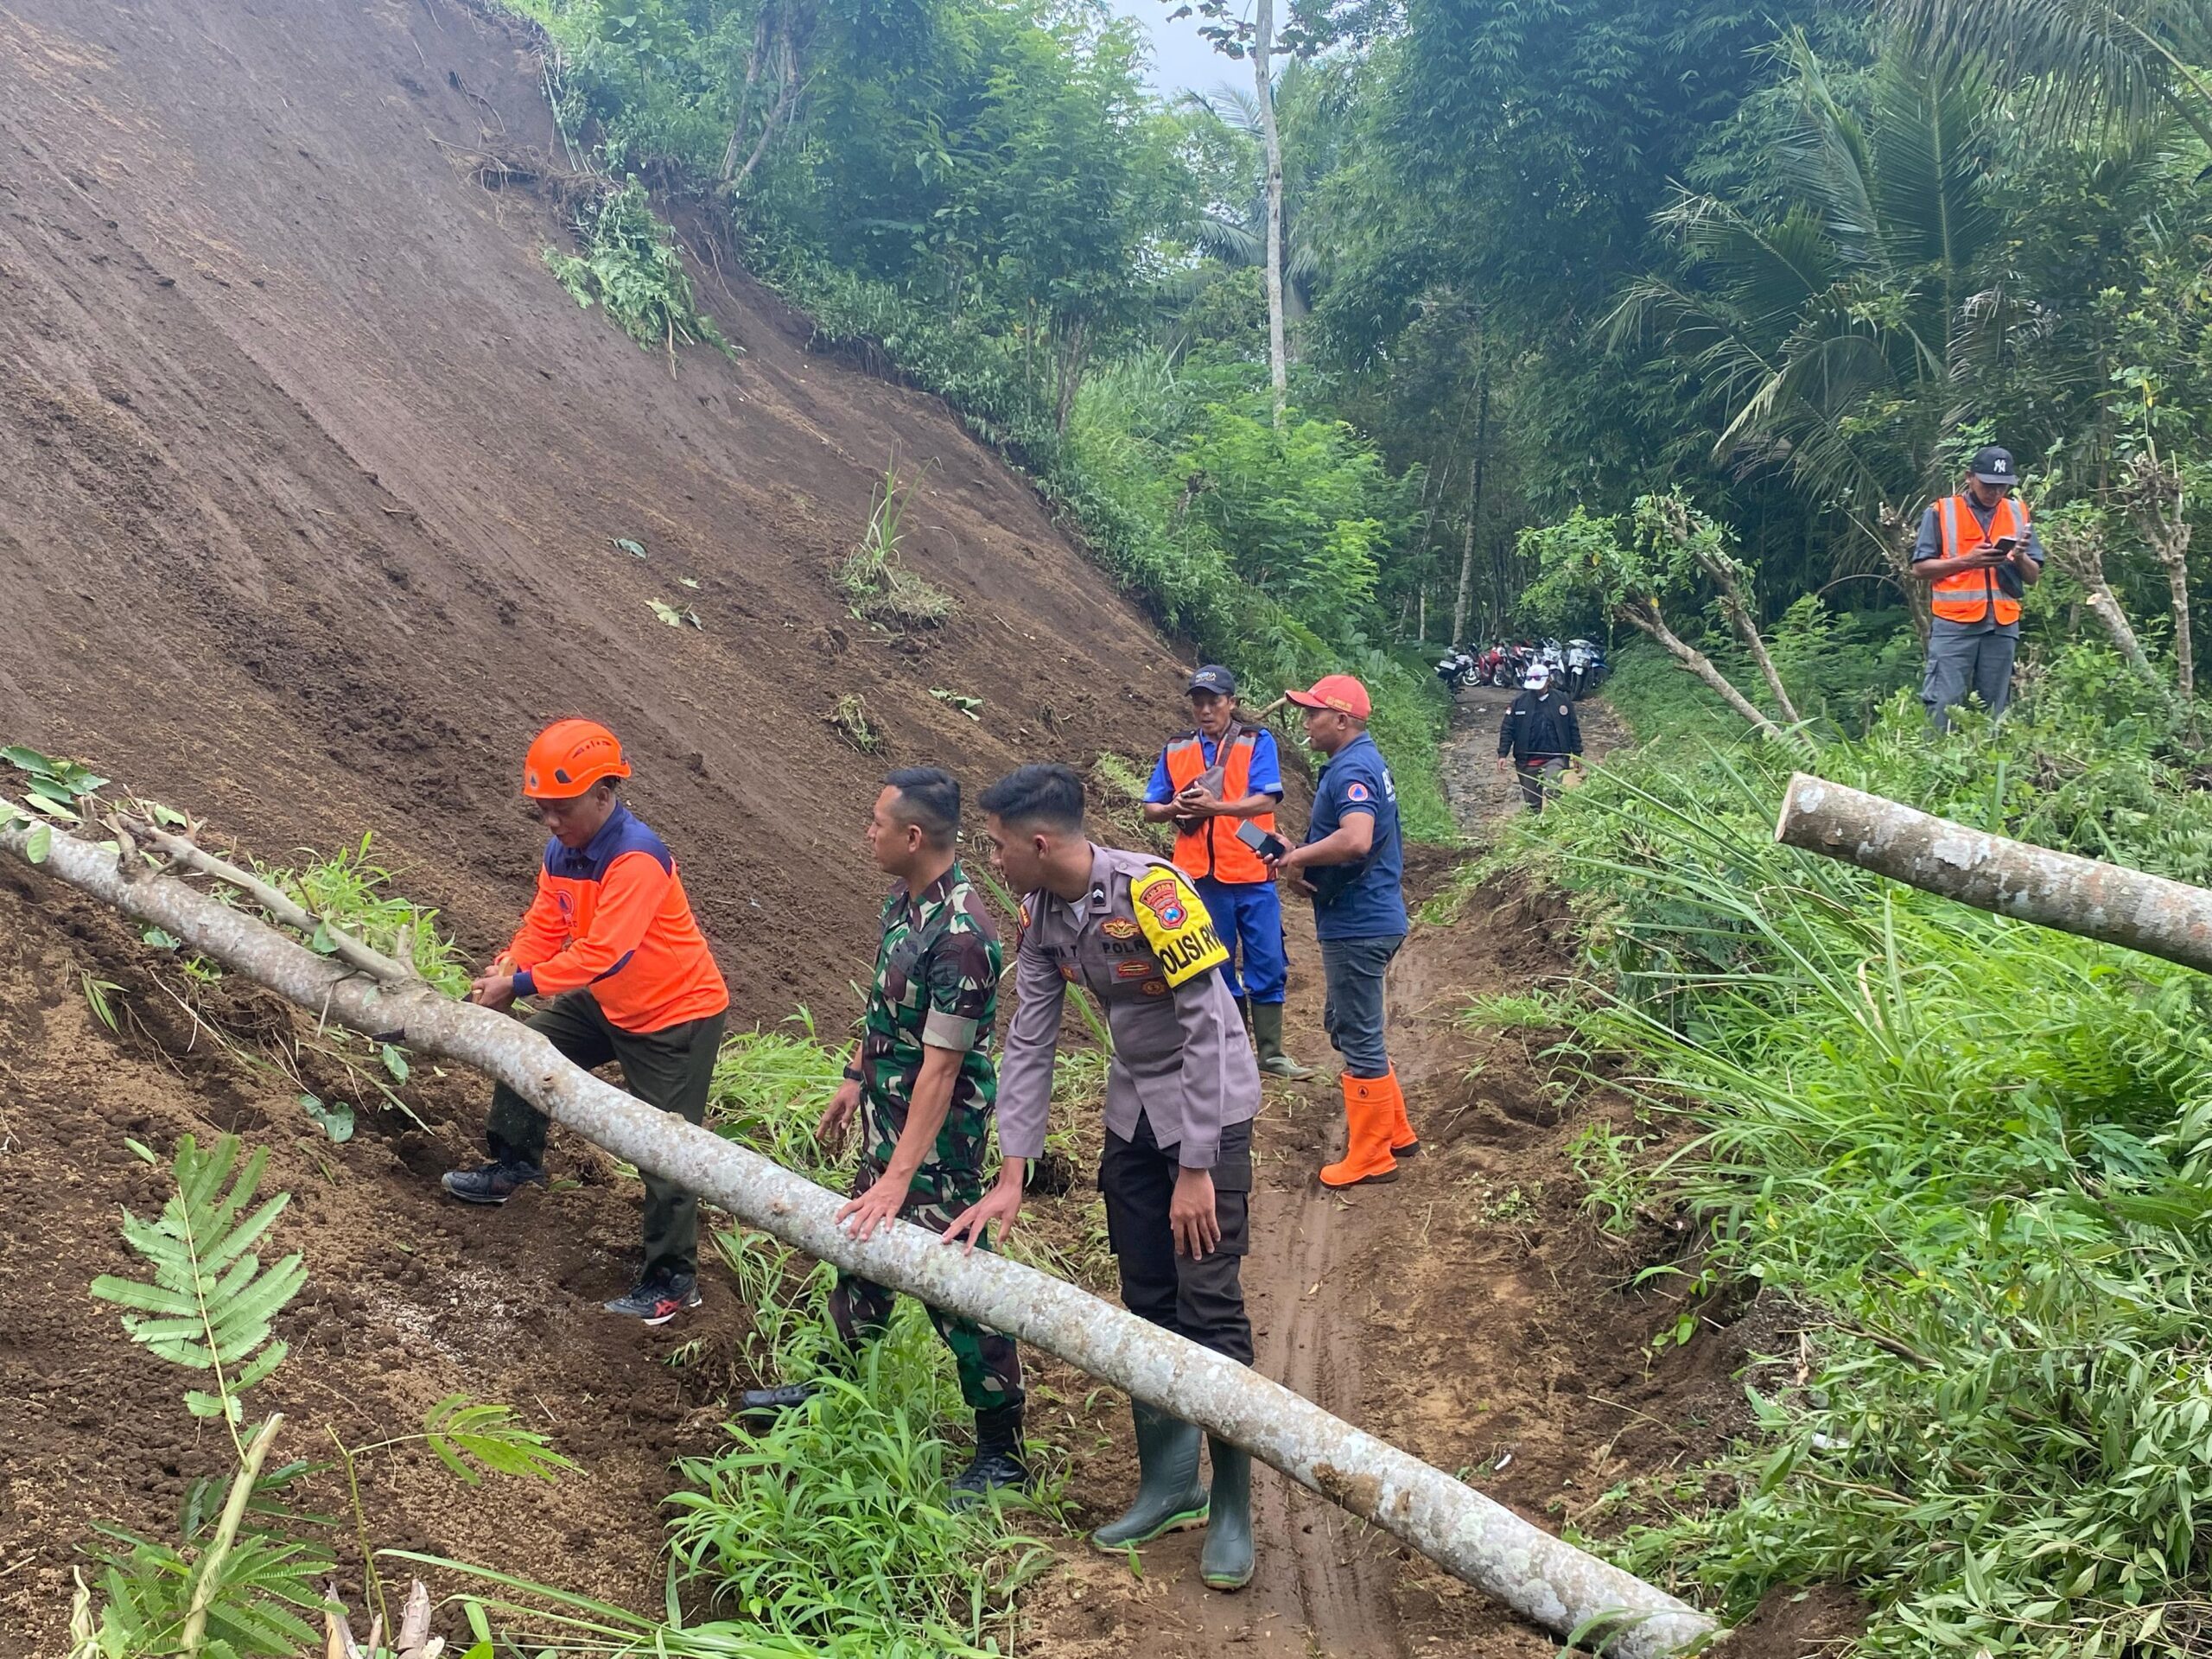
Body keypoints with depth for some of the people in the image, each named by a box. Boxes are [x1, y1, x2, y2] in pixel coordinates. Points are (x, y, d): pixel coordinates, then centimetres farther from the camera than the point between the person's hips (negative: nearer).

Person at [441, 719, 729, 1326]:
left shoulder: (637, 859, -31)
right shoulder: (562, 850, -4)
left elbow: (602, 953, -36)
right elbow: (544, 927, 0)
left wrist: (519, 985, -34)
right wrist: (505, 970, -18)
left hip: (678, 1016, -9)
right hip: (607, 1004, 9)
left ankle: (673, 1280, 5)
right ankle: (515, 1163, 39)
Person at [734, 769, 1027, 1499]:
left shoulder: (960, 934, -29)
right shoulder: (903, 897, 0)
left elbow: (941, 1065, -28)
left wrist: (900, 1176, -28)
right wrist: (855, 1079, 20)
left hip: (937, 1137, -9)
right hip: (886, 1115, 9)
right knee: (862, 1245, 25)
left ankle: (1001, 1452, 14)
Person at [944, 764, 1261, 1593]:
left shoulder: (1153, 890, -27)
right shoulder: (1041, 916, -5)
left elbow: (1206, 1028, -24)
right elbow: (1029, 1041, -2)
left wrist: (1196, 1169, -21)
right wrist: (1011, 1178, -6)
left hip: (1209, 1106, -7)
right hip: (1132, 1112, 7)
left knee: (1210, 1305, -7)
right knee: (1147, 1303, 10)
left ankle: (1232, 1508, 4)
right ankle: (1169, 1483, 24)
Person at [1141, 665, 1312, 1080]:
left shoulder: (1257, 742, -1)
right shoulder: (1176, 751, 8)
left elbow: (1266, 800, -13)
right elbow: (1150, 810, 7)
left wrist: (1216, 807, -26)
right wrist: (1176, 809, -16)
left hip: (1253, 875, -2)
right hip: (1202, 878, 2)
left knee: (1268, 966, 3)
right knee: (1216, 968, 8)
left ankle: (1271, 1052, 13)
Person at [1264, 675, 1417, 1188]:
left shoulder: (1352, 770, -20)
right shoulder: (1364, 761, 13)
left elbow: (1355, 840, -37)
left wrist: (1298, 856, -22)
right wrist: (1300, 857, 4)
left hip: (1357, 927, -11)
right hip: (1364, 919, 11)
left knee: (1359, 1038, 0)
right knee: (1346, 1025, 21)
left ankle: (1371, 1157, 11)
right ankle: (1395, 1131, 30)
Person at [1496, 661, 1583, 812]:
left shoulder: (1563, 700, 1)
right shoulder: (1519, 702, 0)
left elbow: (1573, 729, 7)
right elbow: (1507, 729, 2)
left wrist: (1577, 754, 7)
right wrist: (1503, 754, -7)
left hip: (1554, 758, -2)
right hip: (1527, 761, 2)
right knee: (1532, 803, 9)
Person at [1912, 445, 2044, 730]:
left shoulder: (2018, 513, 15)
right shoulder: (1941, 512, 4)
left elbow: (2033, 577, 15)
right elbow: (1920, 568, -1)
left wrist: (2020, 557, -6)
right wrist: (1966, 561, -12)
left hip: (2003, 626, 4)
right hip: (1953, 624, -3)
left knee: (1994, 710, 5)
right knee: (1944, 704, -9)